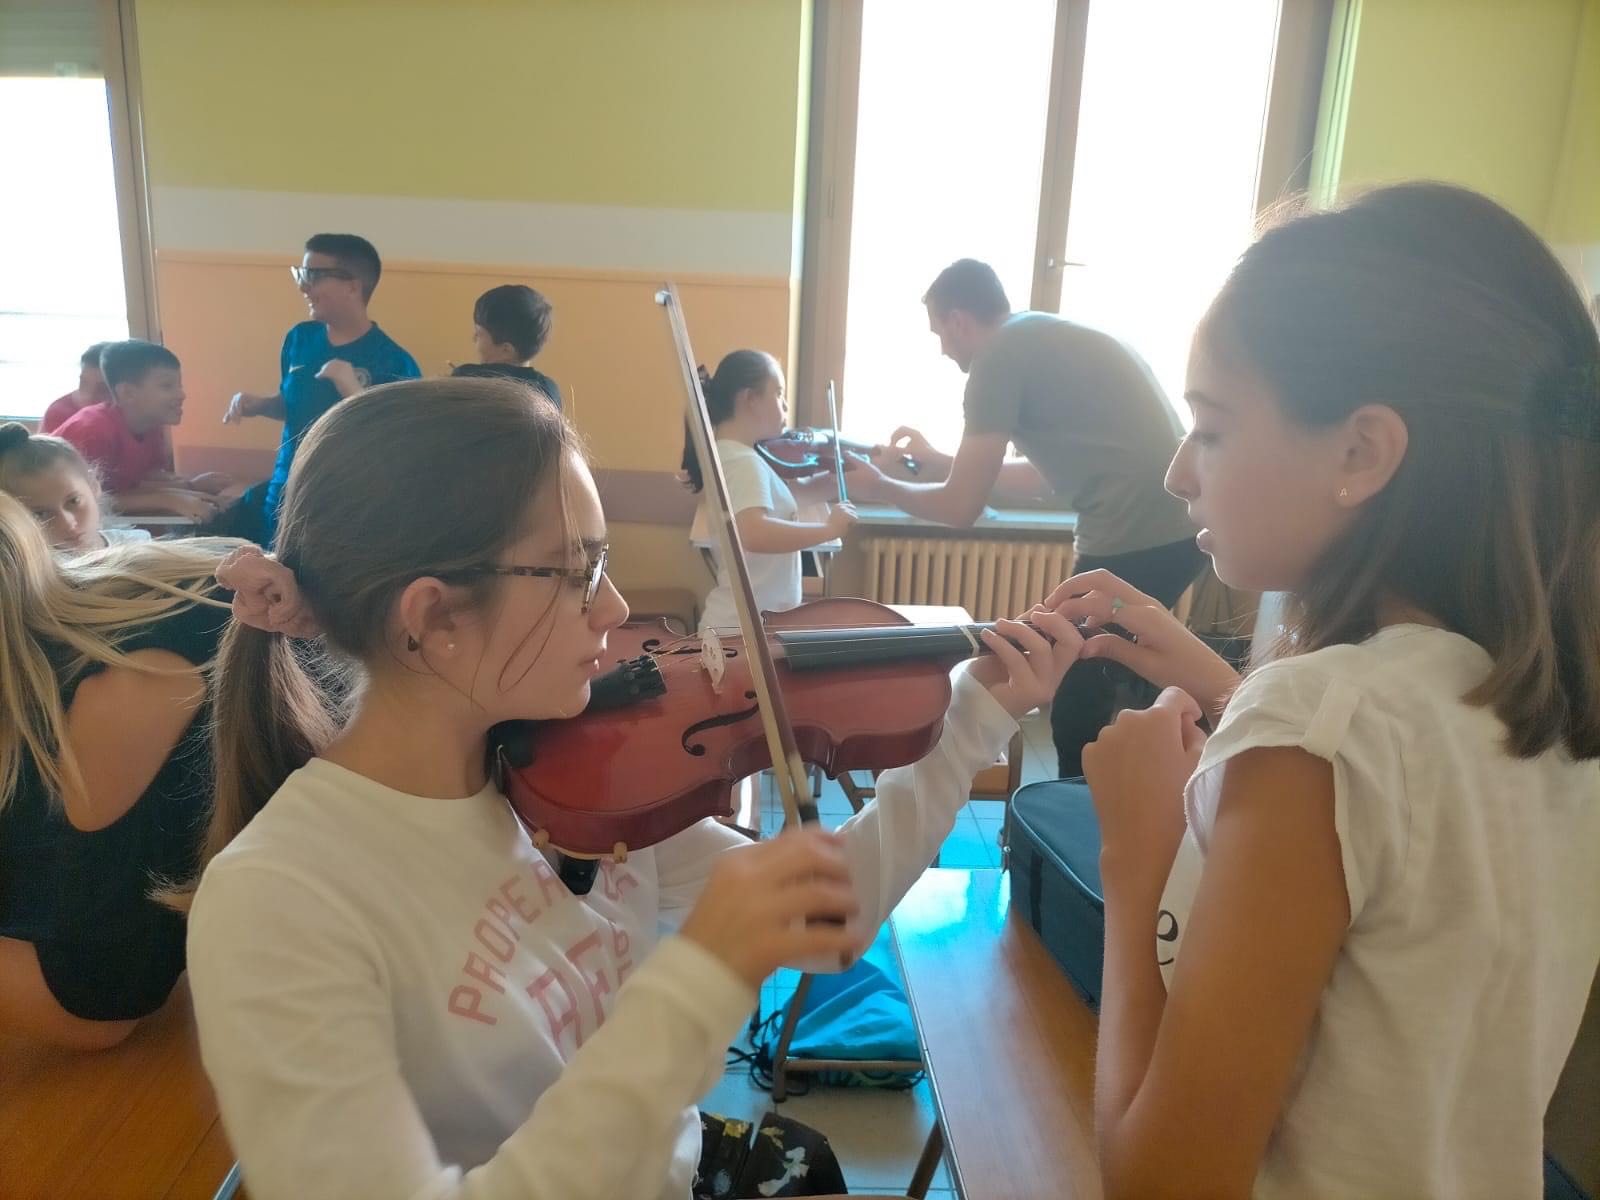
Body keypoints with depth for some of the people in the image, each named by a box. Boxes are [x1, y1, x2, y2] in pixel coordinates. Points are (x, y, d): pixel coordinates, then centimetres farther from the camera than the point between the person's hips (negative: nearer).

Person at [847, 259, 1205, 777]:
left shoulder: (1000, 356, -7)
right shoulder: (1052, 338, 20)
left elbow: (961, 507, -5)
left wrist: (880, 487, 13)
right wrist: (936, 461, 32)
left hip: (1135, 544, -9)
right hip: (1177, 531, 9)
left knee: (1077, 715, 5)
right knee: (1096, 699, 21)